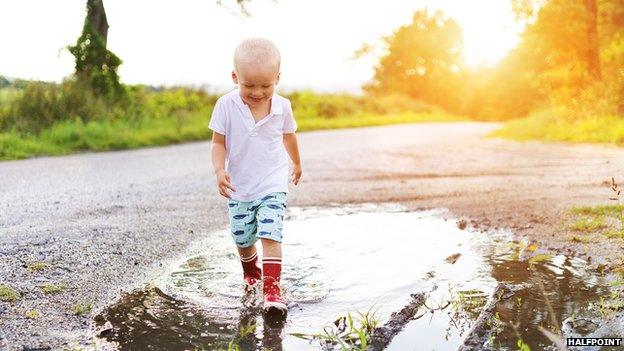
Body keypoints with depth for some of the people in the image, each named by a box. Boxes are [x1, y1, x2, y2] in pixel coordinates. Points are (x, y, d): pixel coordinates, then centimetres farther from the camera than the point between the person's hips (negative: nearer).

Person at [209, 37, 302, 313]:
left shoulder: (282, 107, -8)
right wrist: (220, 170, -26)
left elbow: (288, 136, 12)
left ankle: (272, 287, -13)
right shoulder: (226, 106, -13)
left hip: (273, 185, -1)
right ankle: (250, 274, 43)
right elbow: (218, 142, -8)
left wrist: (296, 164, 27)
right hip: (239, 187, 1)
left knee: (271, 235, -16)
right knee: (243, 240, 15)